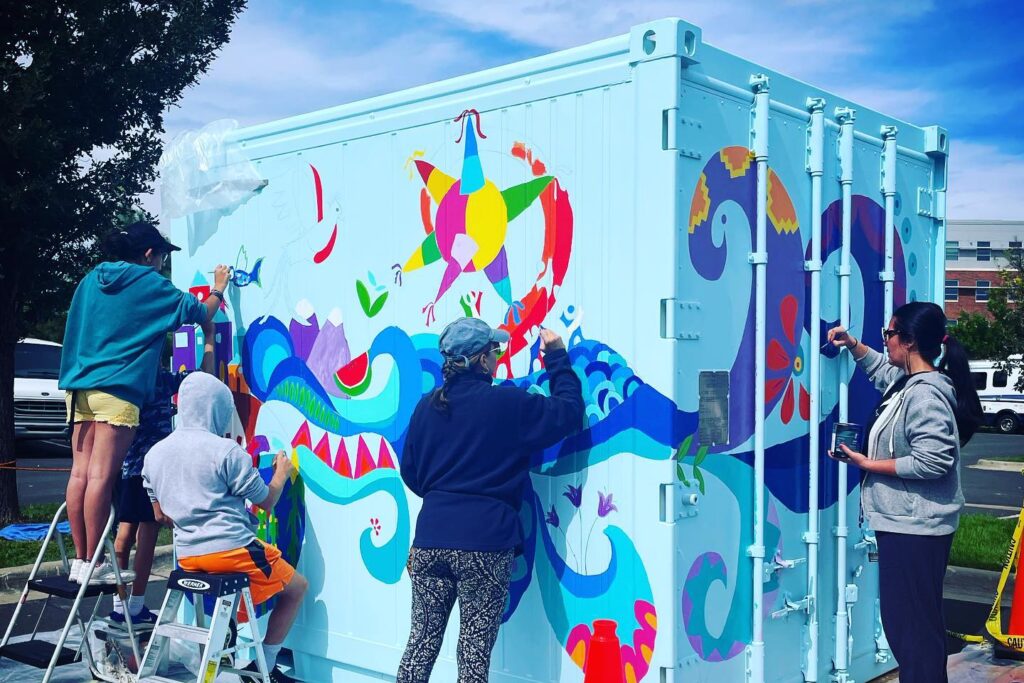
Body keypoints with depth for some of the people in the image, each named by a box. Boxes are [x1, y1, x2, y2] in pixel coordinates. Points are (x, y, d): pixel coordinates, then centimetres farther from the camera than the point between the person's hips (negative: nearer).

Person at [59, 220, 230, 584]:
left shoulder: (91, 280, 17)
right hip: (117, 389, -7)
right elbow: (198, 313, 8)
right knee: (101, 476, -8)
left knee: (80, 473, 5)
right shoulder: (149, 284, 0)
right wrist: (218, 289, 26)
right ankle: (92, 565, -6)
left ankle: (80, 560, 9)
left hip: (80, 386, 7)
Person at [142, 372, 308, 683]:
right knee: (297, 587, 13)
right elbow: (267, 502, -4)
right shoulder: (226, 451, -12)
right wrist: (282, 473, 15)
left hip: (187, 556, 7)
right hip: (232, 549, -7)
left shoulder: (154, 454, 6)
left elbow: (161, 516, 15)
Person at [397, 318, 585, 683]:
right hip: (485, 543, -5)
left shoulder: (428, 406, 6)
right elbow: (569, 412, 1)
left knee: (423, 638, 14)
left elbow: (410, 472, 14)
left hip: (431, 537, 5)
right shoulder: (508, 404, -8)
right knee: (475, 649, 4)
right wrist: (557, 358, 11)